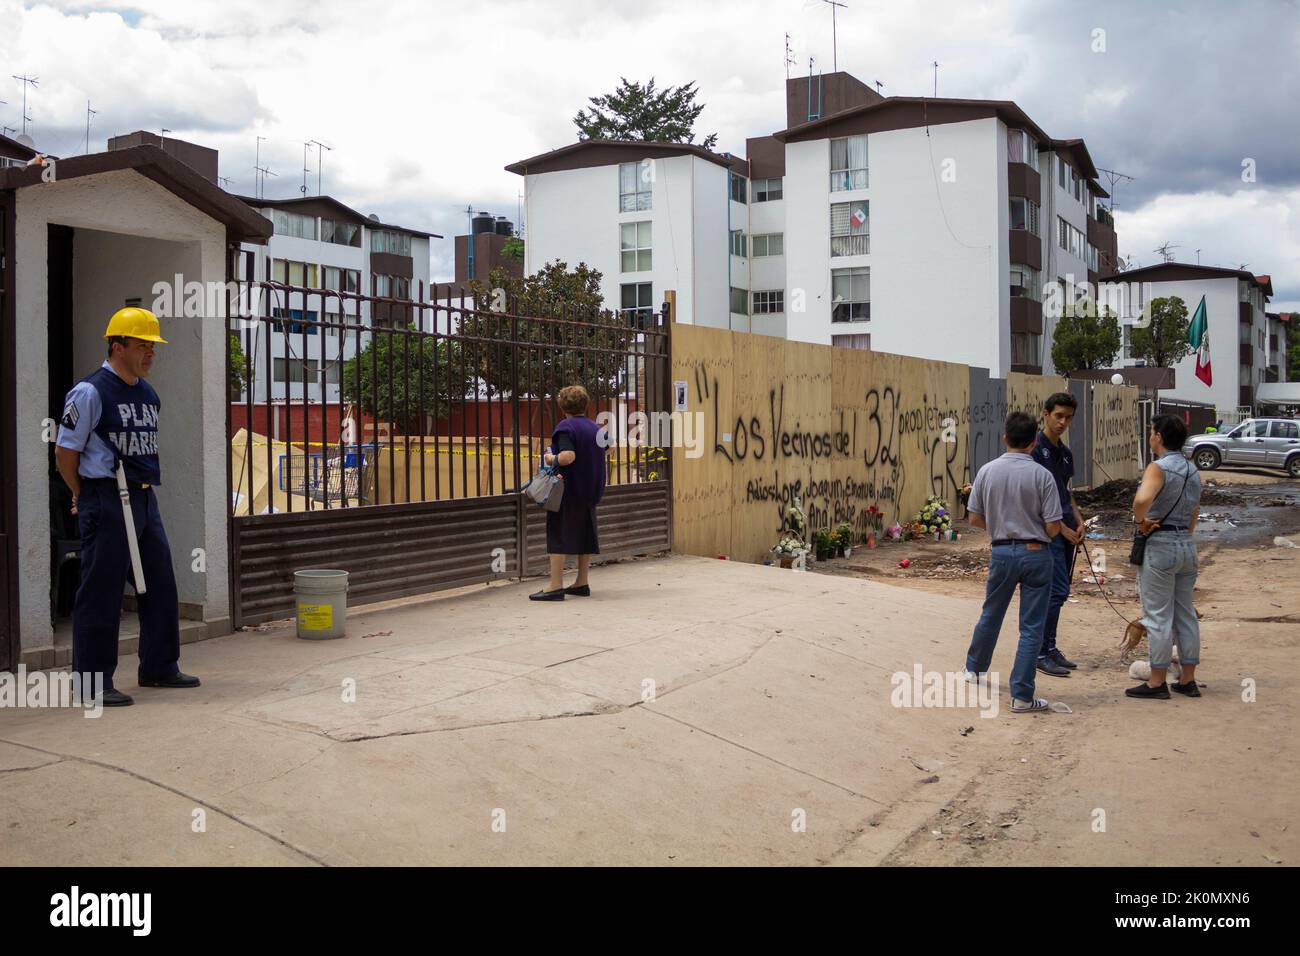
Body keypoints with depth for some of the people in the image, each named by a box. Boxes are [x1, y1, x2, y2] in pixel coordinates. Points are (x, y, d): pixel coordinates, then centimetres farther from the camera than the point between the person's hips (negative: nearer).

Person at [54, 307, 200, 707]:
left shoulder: (148, 394, 15)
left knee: (160, 585, 12)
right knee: (101, 593, -4)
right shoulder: (90, 392, -10)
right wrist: (86, 498, 3)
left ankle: (159, 667, 24)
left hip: (144, 498, 8)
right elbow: (65, 452, -7)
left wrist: (141, 490, 17)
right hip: (107, 502, -8)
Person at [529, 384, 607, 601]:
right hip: (591, 492, 8)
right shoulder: (595, 428, 11)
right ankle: (582, 583, 18)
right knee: (585, 535, 13)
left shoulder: (565, 427, -14)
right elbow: (604, 453, 20)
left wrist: (551, 459, -10)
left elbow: (568, 456, -27)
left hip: (568, 492, -8)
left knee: (557, 536, -3)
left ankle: (556, 586, -7)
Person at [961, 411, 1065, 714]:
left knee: (990, 615, 23)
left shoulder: (987, 471, -5)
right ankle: (1022, 696, 3)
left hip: (1002, 552, 3)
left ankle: (975, 667, 42)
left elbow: (974, 519, 1)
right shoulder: (1042, 476, -12)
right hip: (1036, 554, -3)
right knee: (1031, 628, 3)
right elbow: (1053, 528, -12)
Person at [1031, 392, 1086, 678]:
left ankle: (1049, 649, 18)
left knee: (1059, 592, 10)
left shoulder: (1065, 453, 15)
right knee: (1058, 590, -12)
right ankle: (1042, 652, -4)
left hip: (1067, 530, 8)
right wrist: (1062, 527, -13)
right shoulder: (1035, 449, -11)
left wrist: (1078, 521, 6)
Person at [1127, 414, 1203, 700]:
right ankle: (1188, 680, 20)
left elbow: (1142, 499, -34)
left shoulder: (1159, 468, -15)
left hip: (1159, 546, -8)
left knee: (1158, 616, -1)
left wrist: (1141, 520, -17)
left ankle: (1157, 683, 4)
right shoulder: (1193, 470, 11)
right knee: (1185, 613, 14)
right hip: (1187, 545, 8)